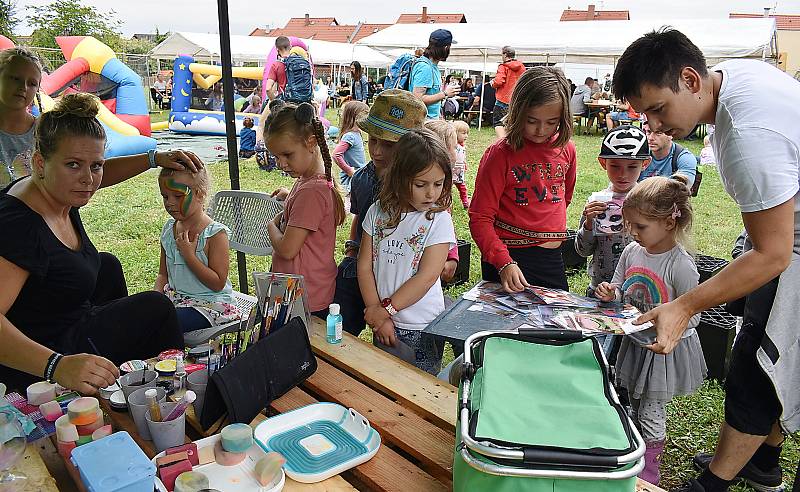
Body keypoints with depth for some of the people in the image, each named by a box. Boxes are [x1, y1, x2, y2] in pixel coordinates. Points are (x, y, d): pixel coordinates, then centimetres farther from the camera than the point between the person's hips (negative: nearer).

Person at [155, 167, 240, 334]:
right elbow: (163, 275, 15)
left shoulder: (215, 234, -14)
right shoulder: (169, 229, 8)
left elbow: (218, 284, -16)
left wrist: (189, 255, -20)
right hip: (175, 299, 7)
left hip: (209, 304, -7)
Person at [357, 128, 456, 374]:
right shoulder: (378, 212, -2)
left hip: (422, 328, -3)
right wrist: (376, 313, -9)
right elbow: (365, 266, -2)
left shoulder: (439, 219, -12)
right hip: (384, 325, 3)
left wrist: (386, 309, -14)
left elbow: (427, 276, -17)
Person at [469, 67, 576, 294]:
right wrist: (504, 262, -25)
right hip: (509, 258, -5)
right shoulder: (500, 153, -13)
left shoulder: (566, 148, 3)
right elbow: (480, 218, -15)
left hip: (553, 258, 5)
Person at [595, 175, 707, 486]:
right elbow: (620, 288, 8)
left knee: (651, 413, 9)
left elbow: (692, 316, -18)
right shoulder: (632, 251, -5)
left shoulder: (680, 265, -24)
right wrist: (611, 293, -13)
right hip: (635, 343, 6)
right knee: (633, 404, 21)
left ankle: (650, 470, 30)